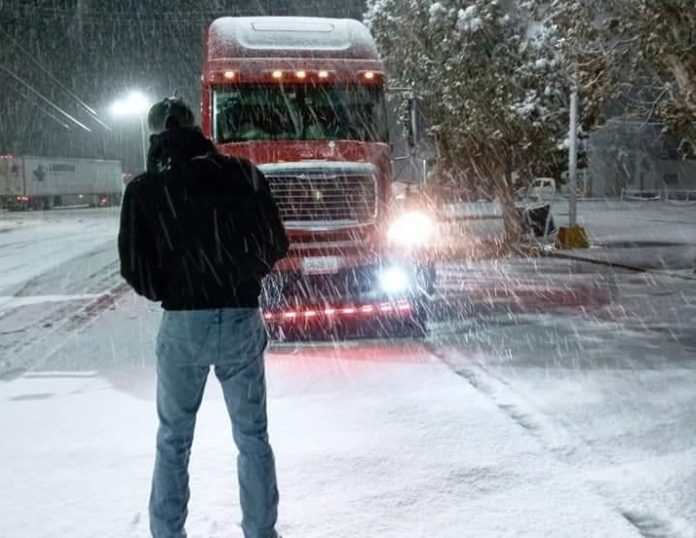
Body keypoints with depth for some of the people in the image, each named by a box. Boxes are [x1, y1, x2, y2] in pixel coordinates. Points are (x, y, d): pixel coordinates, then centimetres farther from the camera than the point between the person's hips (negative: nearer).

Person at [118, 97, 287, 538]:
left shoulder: (144, 190, -3)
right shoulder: (243, 174, -1)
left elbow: (136, 269, -5)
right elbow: (276, 244, 2)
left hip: (183, 324, -1)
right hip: (243, 320, 1)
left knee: (173, 440, 15)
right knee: (253, 437, 13)